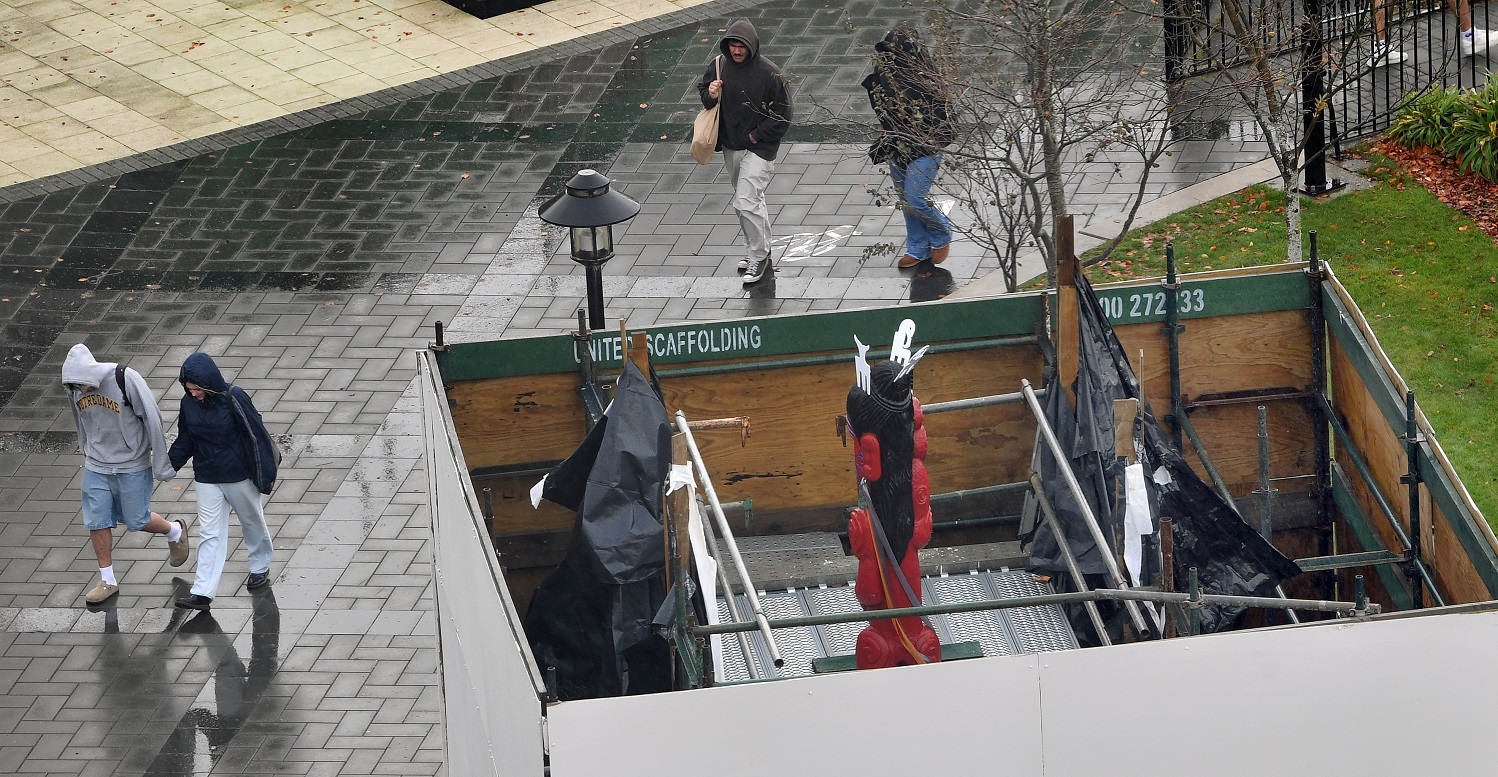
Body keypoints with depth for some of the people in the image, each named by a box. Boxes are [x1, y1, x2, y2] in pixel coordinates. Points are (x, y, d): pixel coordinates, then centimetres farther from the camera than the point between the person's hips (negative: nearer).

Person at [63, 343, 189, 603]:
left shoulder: (126, 380, -25)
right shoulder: (75, 388, -8)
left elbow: (152, 420, -17)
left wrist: (161, 464, -12)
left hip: (132, 467, -4)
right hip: (97, 467, 4)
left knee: (136, 521, 6)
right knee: (96, 523, 3)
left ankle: (175, 532, 36)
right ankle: (108, 581, 17)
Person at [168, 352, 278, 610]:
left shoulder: (234, 399, -22)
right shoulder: (188, 403, -8)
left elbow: (255, 435, -16)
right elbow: (184, 441, 6)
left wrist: (264, 473, -14)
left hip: (239, 476, -3)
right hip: (207, 479, 3)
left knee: (252, 520, 19)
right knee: (209, 533, 0)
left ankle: (260, 567, 43)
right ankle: (202, 592, -3)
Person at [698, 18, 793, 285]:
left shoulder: (769, 73, -18)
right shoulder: (718, 65, -2)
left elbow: (781, 115, -11)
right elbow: (703, 90, 12)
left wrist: (757, 135, -13)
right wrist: (710, 95, -11)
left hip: (759, 148, -6)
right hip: (731, 147, 6)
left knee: (746, 202, -13)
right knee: (751, 200, 19)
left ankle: (759, 256, 1)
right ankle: (757, 249, 33)